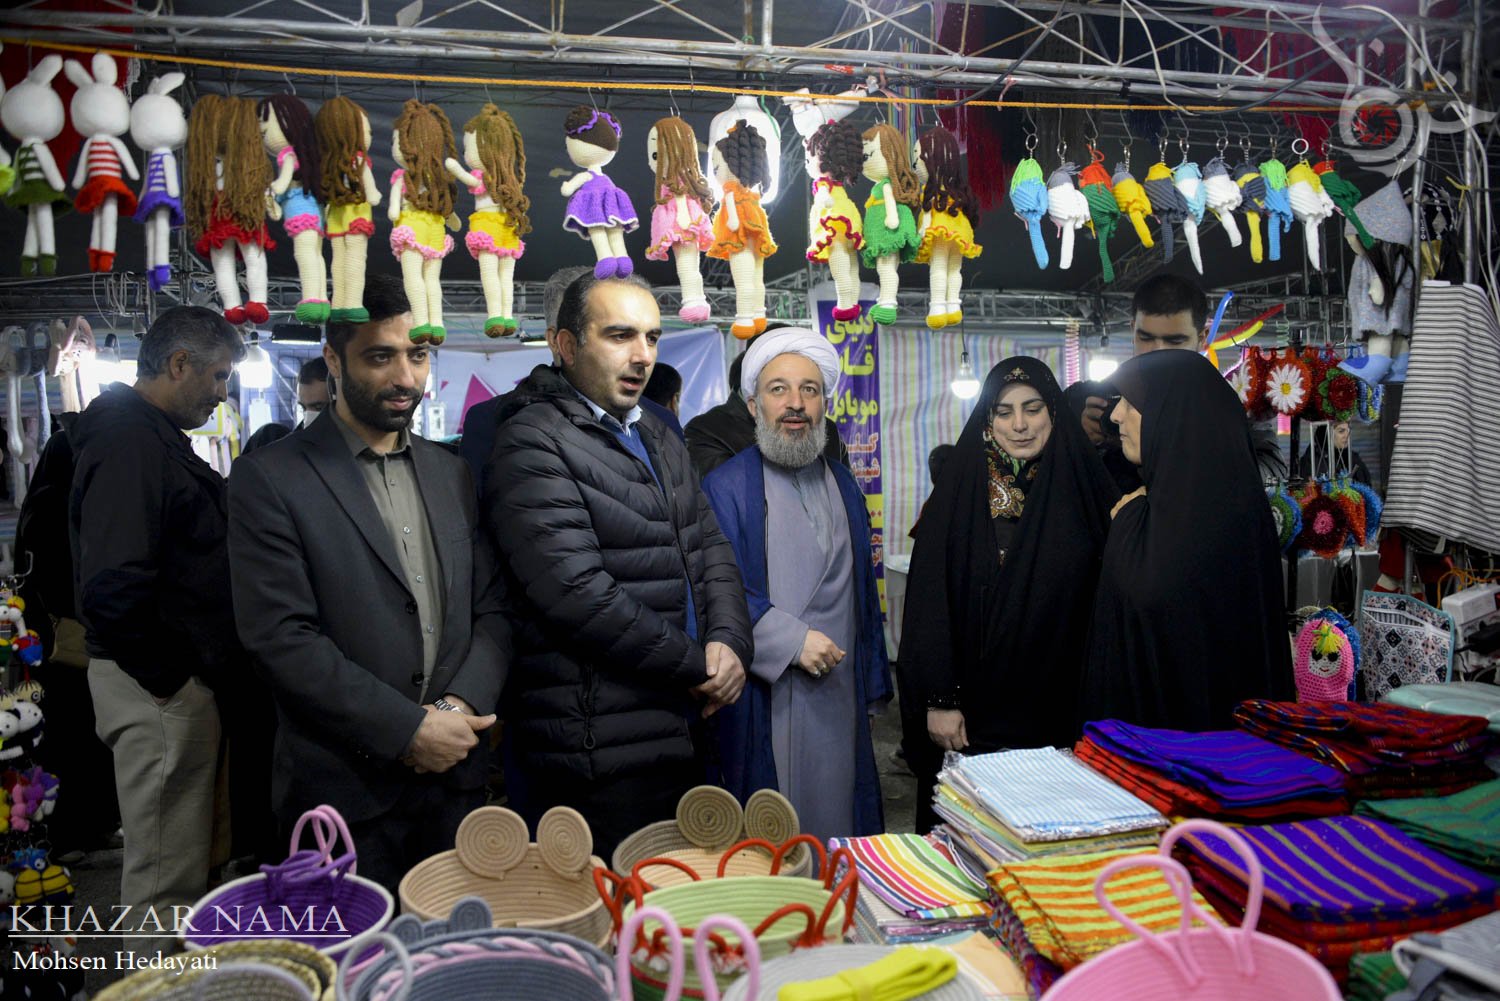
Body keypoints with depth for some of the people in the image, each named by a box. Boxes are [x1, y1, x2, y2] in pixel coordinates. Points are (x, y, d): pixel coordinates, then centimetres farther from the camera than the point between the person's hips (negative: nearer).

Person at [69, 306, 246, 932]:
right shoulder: (132, 442, -18)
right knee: (166, 879, 2)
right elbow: (114, 586, -28)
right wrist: (166, 677, -17)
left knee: (173, 867, 23)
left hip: (171, 680, 10)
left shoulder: (148, 435, 14)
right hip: (160, 690, -10)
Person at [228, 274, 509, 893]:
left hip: (457, 774, 5)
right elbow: (280, 637, -13)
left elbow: (490, 609, 8)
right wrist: (407, 728, -15)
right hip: (347, 788, -4)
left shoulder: (451, 473, 10)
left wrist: (463, 705, -9)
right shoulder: (269, 480, -6)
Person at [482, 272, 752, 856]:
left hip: (681, 731, 8)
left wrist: (729, 641, -6)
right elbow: (578, 594, -22)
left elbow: (711, 546, 13)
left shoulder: (660, 442, 15)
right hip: (599, 750, -8)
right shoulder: (532, 445, -14)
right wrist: (697, 665, -13)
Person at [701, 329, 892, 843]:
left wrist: (873, 684, 16)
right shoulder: (724, 487, -6)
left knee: (837, 821, 12)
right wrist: (792, 639, -17)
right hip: (763, 704, -5)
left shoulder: (844, 486, 12)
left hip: (839, 697, 5)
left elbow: (862, 590, 16)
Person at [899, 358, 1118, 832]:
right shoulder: (959, 493, -2)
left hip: (1061, 710, 1)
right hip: (974, 714, -1)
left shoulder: (1086, 489, 2)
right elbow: (929, 600, -5)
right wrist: (939, 700, -9)